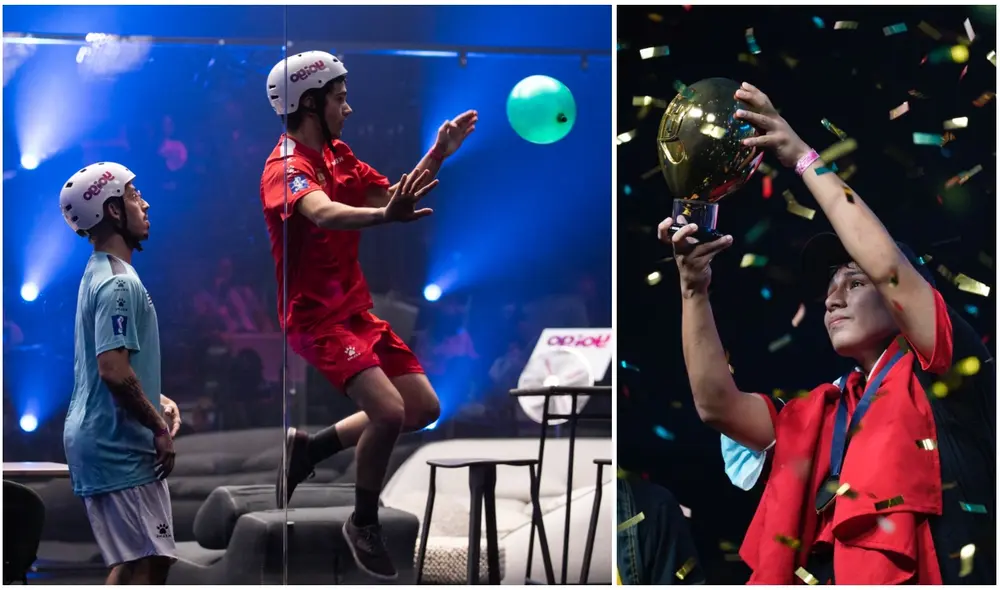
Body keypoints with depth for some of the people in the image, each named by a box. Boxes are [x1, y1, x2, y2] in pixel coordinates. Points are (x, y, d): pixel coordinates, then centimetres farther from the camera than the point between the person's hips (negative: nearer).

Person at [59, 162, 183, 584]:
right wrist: (159, 427, -16)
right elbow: (114, 370, -26)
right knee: (143, 564, -10)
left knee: (143, 561, 14)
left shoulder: (100, 274, 16)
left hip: (99, 437, 10)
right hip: (119, 443, -10)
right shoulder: (119, 283, -16)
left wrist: (156, 401, 15)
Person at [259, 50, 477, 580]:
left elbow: (392, 194, 14)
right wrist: (384, 216, -58)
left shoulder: (338, 155, 10)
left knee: (424, 408, 8)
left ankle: (309, 447, 22)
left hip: (356, 309, 9)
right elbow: (322, 212, -40)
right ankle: (364, 526, 0)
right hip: (318, 317, -9)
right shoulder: (287, 167, -19)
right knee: (388, 412, -22)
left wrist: (438, 155, 0)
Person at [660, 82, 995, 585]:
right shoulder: (821, 415, 24)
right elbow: (716, 404, 13)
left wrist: (804, 158, -1)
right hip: (827, 573, 5)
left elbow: (890, 267, -5)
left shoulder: (944, 375, 9)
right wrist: (694, 287, 4)